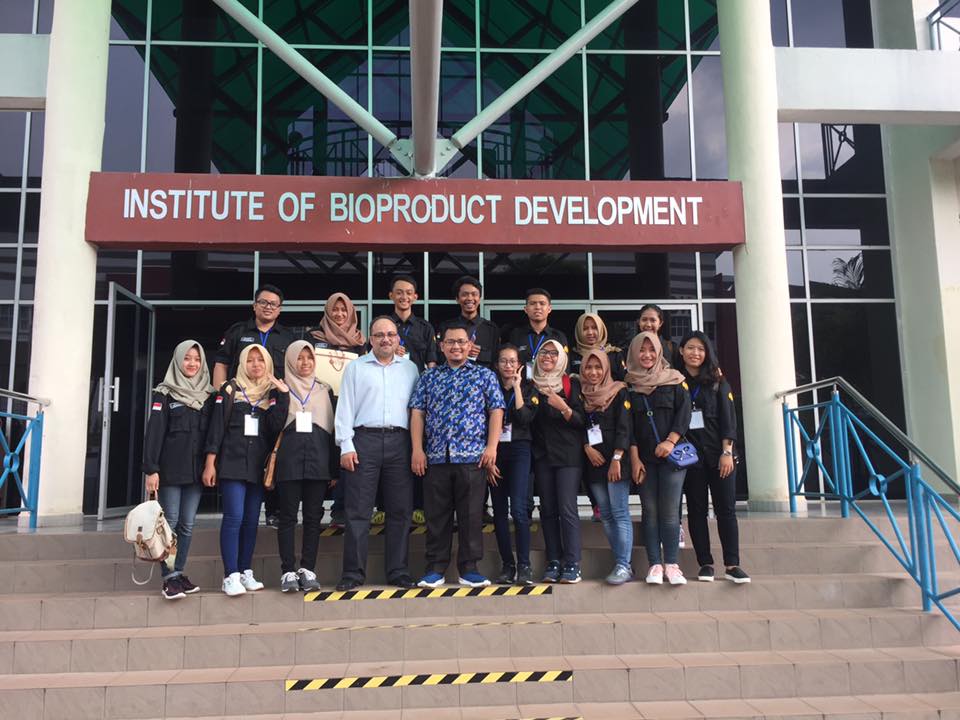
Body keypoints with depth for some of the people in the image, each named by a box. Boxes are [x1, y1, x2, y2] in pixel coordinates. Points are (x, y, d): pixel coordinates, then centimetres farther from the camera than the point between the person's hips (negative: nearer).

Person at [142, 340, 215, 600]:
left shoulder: (208, 395, 11)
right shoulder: (165, 394, 1)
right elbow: (154, 432, -5)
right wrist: (151, 469, -11)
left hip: (196, 469, 4)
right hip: (170, 469, -3)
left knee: (188, 524, 6)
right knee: (170, 522, -4)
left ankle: (179, 573, 15)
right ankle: (169, 578, 0)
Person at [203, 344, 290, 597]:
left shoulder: (273, 392, 11)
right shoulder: (230, 390, 4)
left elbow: (277, 426, -5)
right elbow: (216, 426, 0)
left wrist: (284, 395, -12)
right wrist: (210, 463, -5)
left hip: (259, 465, 3)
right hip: (232, 462, -3)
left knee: (251, 521, 7)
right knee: (234, 517, -10)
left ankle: (245, 572, 15)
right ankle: (231, 576, -7)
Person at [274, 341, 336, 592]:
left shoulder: (325, 390, 17)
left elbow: (332, 428, 14)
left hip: (318, 460, 2)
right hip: (289, 460, -2)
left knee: (313, 517, 2)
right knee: (288, 517, -2)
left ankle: (307, 570, 7)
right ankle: (288, 572, 2)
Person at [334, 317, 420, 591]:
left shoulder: (410, 369, 16)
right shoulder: (356, 367, 11)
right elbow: (345, 407, 5)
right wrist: (346, 446, -5)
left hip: (399, 441, 2)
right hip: (364, 438, -2)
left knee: (400, 510, 3)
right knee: (358, 511, -2)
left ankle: (398, 571, 12)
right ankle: (353, 573, 5)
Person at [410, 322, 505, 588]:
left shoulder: (484, 375, 9)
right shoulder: (429, 377, 14)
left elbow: (496, 411, 3)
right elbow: (418, 412, 8)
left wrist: (491, 447, -7)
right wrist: (417, 449, -2)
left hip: (472, 457, -1)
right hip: (435, 457, 2)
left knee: (471, 515, 2)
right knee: (436, 515, 6)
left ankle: (469, 569, 12)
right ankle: (435, 569, 15)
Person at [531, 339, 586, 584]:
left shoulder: (572, 384, 3)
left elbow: (580, 421, -4)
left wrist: (563, 407, -18)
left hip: (568, 454, -3)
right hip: (541, 454, 3)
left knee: (567, 508, -9)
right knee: (547, 510, 4)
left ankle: (572, 565, -4)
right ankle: (553, 563, 10)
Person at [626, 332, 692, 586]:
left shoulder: (674, 380, 6)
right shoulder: (629, 385, 8)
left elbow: (684, 413, -1)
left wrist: (670, 441, -14)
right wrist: (634, 458, -4)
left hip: (671, 454, -1)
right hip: (643, 457, 1)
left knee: (670, 511, -4)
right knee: (650, 511, 2)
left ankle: (671, 564, 2)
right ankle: (655, 564, 6)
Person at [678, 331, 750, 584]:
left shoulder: (717, 381, 6)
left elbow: (728, 418, 1)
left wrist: (727, 452, -7)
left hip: (718, 453, 0)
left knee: (726, 509, 0)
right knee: (696, 510, 4)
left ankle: (732, 565, 5)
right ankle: (705, 564, 11)